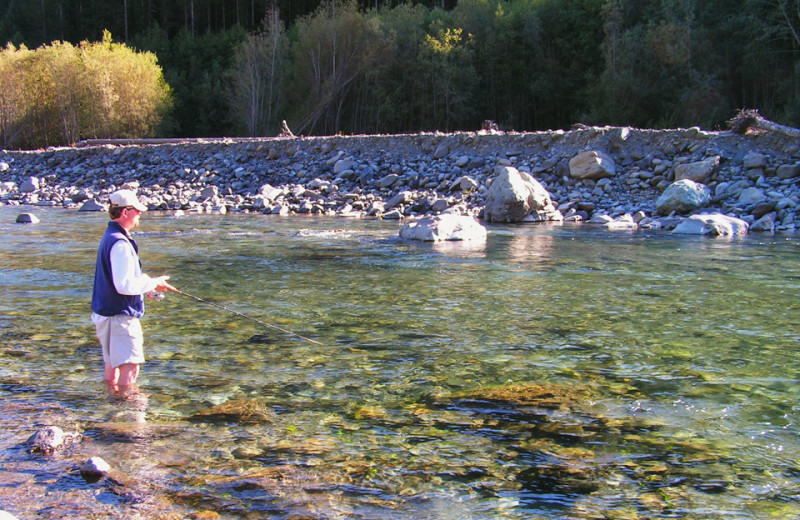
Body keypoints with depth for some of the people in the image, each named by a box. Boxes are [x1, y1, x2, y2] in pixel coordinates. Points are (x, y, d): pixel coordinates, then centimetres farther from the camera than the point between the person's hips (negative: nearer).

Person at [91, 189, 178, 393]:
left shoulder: (109, 237, 13)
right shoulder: (120, 243, -21)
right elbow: (125, 285, -26)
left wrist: (148, 284, 13)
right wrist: (153, 284, -13)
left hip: (106, 313, 11)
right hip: (119, 316, -11)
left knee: (112, 363, 22)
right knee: (129, 366, -11)